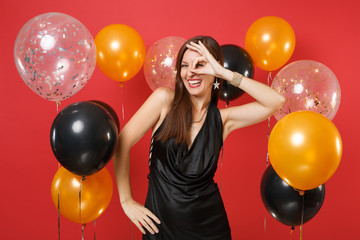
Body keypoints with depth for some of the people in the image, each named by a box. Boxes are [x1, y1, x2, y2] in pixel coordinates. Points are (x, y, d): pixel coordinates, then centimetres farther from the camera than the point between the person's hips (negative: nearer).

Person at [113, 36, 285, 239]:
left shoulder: (222, 118, -2)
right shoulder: (164, 100, -8)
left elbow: (276, 102, -12)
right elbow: (122, 143, -6)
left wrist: (226, 74, -17)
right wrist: (127, 201, -4)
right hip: (161, 222, -2)